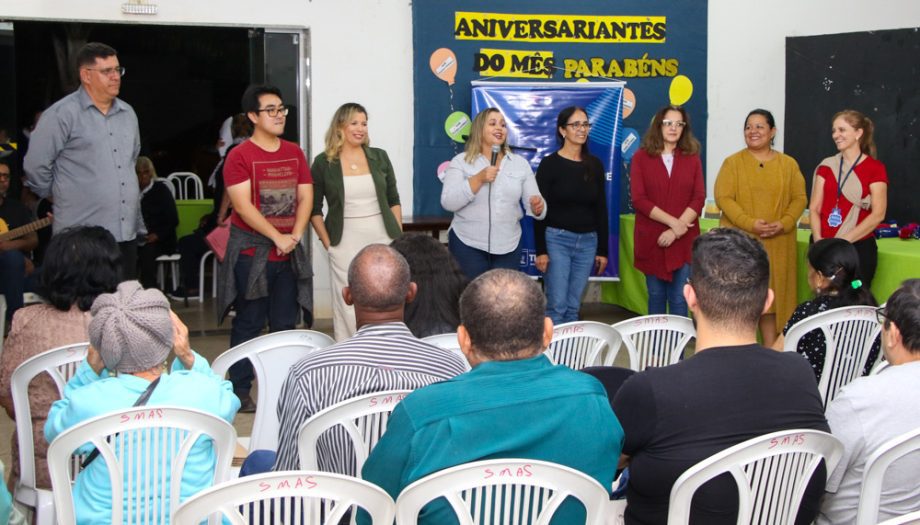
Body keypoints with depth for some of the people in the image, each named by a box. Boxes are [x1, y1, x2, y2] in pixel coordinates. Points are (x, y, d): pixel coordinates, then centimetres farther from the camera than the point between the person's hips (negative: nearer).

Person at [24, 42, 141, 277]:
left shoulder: (128, 113, 14)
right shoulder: (62, 114, -8)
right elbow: (36, 166, -6)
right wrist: (60, 195, 6)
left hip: (127, 232, 7)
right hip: (82, 235, -7)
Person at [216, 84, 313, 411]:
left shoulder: (294, 153, 10)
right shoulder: (240, 156, -7)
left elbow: (305, 197, 7)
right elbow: (243, 205, -14)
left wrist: (295, 236, -7)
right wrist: (277, 237, -16)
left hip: (289, 253, 5)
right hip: (252, 252, -5)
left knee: (285, 323, 9)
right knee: (250, 323, 0)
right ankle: (240, 391, 7)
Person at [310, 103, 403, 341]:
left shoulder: (379, 157, 7)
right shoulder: (323, 162, 0)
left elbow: (394, 201, 12)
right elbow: (314, 209, 3)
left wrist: (399, 238, 5)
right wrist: (328, 244, -4)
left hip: (382, 239, 2)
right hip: (345, 244, -2)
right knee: (348, 306, 0)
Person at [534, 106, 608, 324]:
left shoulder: (595, 164, 7)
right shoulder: (550, 163, -5)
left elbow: (601, 209, 11)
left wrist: (603, 250, 8)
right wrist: (540, 250, -12)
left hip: (587, 242, 4)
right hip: (557, 239, -4)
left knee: (573, 306, 8)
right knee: (557, 305, -6)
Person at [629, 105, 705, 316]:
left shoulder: (692, 158, 7)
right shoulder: (641, 157, 1)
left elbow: (699, 198, -1)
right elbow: (639, 199, -7)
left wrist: (676, 231, -13)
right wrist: (673, 222, -14)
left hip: (684, 240, 1)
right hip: (651, 239, -1)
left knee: (679, 298, 0)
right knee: (656, 296, 8)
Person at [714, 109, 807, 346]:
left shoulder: (789, 164, 11)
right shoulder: (733, 162, 4)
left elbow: (799, 198, 7)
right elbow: (723, 197, -6)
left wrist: (783, 224, -12)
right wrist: (750, 223, -18)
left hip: (777, 244, 2)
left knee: (773, 293, 4)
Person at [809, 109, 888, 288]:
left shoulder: (875, 168, -2)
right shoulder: (826, 166, 9)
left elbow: (878, 214, -9)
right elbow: (814, 208, 5)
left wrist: (844, 240, -14)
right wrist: (818, 240, -12)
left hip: (859, 248, -3)